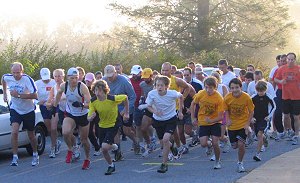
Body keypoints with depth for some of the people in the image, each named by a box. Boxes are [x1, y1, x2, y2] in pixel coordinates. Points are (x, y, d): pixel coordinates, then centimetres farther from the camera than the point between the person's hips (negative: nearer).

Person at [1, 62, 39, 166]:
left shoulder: (27, 79, -23)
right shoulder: (7, 78, -10)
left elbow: (35, 96, -30)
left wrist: (18, 95, -31)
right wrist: (5, 93, 15)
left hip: (28, 111, -2)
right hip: (15, 110, 2)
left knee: (31, 135, 11)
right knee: (14, 132, -19)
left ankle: (35, 155, 34)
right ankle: (15, 157, -14)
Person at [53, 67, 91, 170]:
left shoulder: (82, 87, -23)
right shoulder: (64, 86, -11)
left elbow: (89, 103, -27)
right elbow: (59, 93, 15)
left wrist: (82, 105, -46)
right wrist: (55, 105, 21)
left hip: (83, 115, -2)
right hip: (70, 115, 2)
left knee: (84, 139, 9)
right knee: (65, 133, -26)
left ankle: (87, 160, 33)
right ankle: (71, 149, 4)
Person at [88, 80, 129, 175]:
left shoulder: (112, 99, -24)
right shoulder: (93, 101, -13)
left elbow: (125, 98, -5)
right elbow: (89, 119, -11)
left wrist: (126, 113, -1)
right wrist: (91, 117, -36)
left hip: (113, 125, -5)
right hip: (102, 126, 5)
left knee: (104, 147, -22)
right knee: (103, 150, 8)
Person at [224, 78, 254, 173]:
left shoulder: (246, 97, -19)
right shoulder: (227, 98, -14)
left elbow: (251, 112, -7)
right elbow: (227, 110, 2)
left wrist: (247, 124, -15)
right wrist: (228, 120, -16)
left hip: (243, 125, -2)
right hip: (232, 125, 2)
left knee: (241, 144, -13)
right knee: (234, 146, 8)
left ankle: (240, 163, 10)